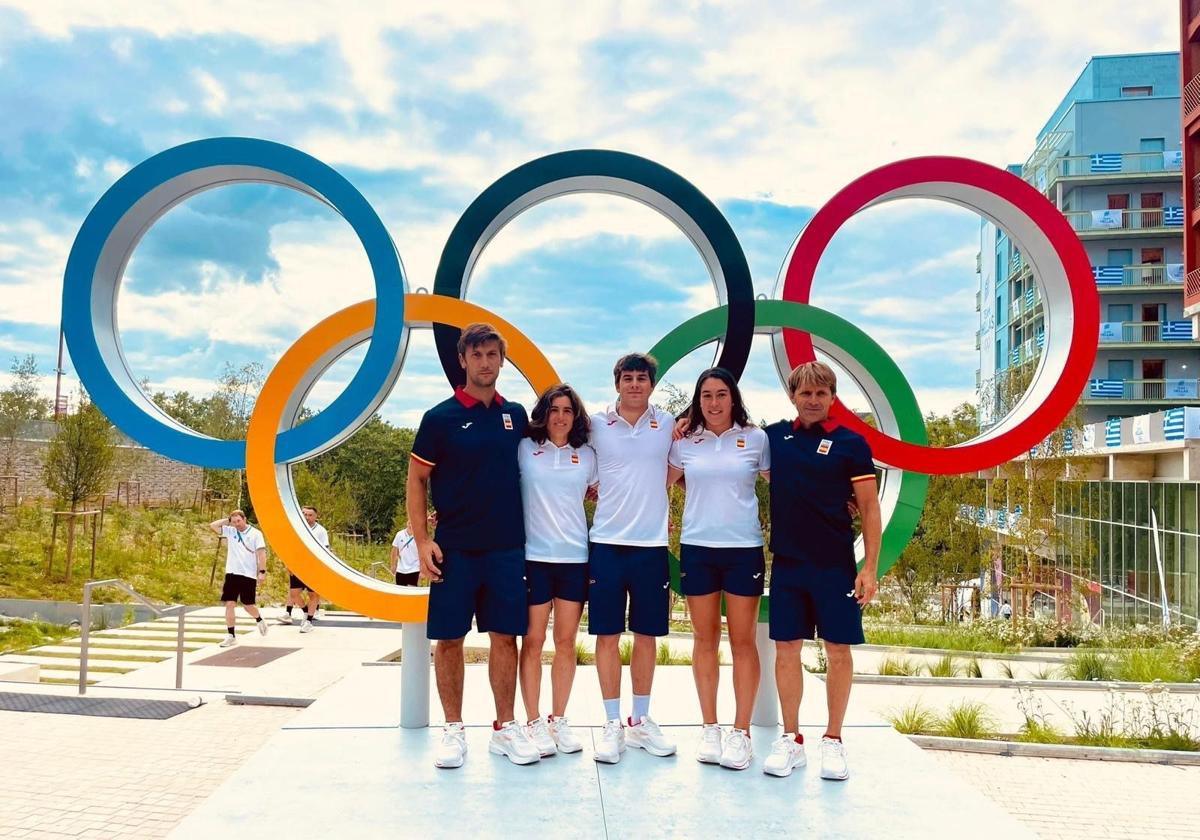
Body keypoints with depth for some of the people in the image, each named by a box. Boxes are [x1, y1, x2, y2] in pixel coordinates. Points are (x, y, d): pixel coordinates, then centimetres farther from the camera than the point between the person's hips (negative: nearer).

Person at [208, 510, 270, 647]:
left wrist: (262, 571, -13)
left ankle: (259, 621, 35)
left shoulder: (255, 533, -4)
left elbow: (261, 553, -7)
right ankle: (231, 636, 4)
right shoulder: (230, 531, 7)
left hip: (249, 575, -4)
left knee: (248, 605, 4)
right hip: (232, 573, 4)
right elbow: (212, 525, 4)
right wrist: (227, 520, 2)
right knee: (229, 604, -2)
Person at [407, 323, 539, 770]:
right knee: (449, 638, 3)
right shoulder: (440, 417, -3)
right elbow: (416, 480, -1)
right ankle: (453, 730, 16)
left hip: (507, 547, 3)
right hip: (454, 547, -3)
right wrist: (422, 539, -9)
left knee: (505, 636, 6)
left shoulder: (515, 415, 8)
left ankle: (505, 727, 18)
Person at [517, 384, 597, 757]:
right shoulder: (524, 449, 1)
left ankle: (559, 721, 19)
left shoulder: (587, 456, 9)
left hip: (575, 557, 2)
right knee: (533, 641, 2)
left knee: (566, 642, 8)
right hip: (534, 556, -2)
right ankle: (534, 723, 12)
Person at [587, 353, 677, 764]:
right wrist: (607, 499, 2)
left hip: (651, 545, 1)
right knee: (607, 635, 3)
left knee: (646, 635, 9)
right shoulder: (595, 425, 2)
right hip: (606, 544, -1)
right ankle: (612, 724, 14)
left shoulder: (669, 425, 4)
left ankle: (640, 721, 23)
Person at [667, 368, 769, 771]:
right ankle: (709, 728, 19)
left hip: (744, 548, -1)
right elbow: (659, 482, 14)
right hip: (697, 548, 2)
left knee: (743, 640, 3)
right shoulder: (684, 442, 4)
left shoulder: (755, 438, 1)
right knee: (704, 639, 8)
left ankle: (741, 732, 12)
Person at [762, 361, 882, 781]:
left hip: (835, 564, -2)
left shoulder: (850, 443, -3)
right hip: (787, 562, 3)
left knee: (839, 651, 4)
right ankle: (791, 740, 18)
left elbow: (869, 507, -2)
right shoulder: (775, 436, 6)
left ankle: (833, 741, 19)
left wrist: (870, 567, -9)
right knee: (786, 649, 6)